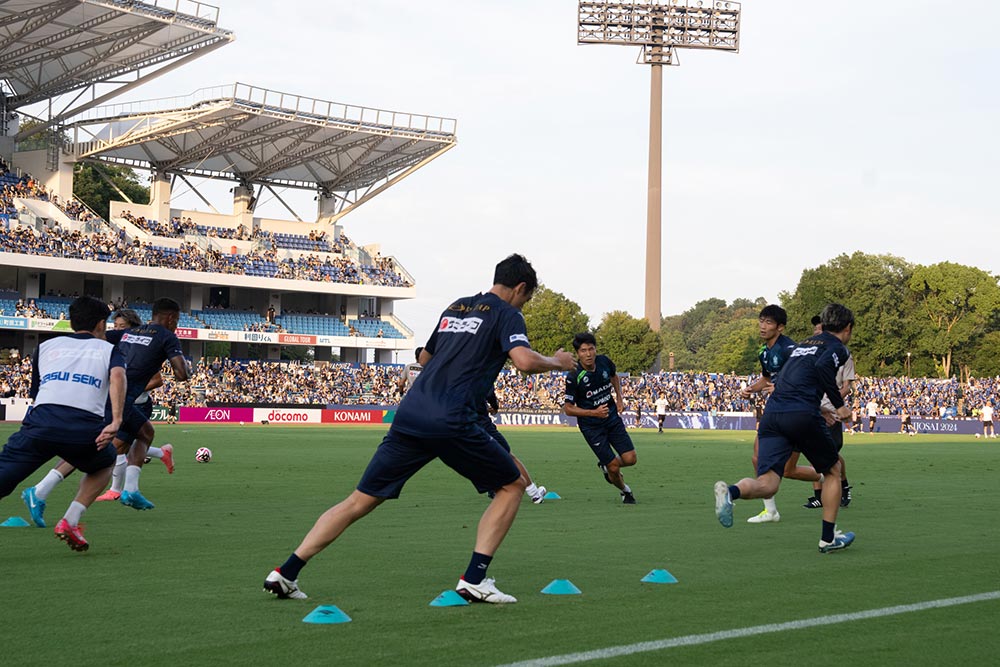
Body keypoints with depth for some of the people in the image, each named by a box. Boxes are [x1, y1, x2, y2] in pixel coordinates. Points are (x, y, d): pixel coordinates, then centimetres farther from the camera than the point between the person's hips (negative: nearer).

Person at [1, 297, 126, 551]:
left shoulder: (46, 346, 28)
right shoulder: (108, 350, 21)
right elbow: (117, 375, -2)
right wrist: (115, 422, -9)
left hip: (40, 422, 1)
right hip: (85, 430, 0)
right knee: (104, 464, 31)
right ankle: (70, 522, 13)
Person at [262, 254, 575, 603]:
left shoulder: (454, 308, 25)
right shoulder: (507, 314, 5)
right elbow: (524, 361, -13)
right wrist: (557, 362, 6)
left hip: (410, 413, 6)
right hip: (451, 422, -6)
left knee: (360, 501, 10)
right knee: (512, 485, 14)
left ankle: (285, 573, 2)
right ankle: (474, 580, 3)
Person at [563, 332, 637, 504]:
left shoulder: (604, 362, -9)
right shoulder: (573, 377, -22)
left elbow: (614, 376, 17)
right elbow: (568, 409, -15)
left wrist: (619, 398, 5)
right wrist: (594, 413, -25)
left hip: (613, 417, 4)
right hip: (591, 426, -4)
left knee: (630, 459, -4)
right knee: (614, 467, -4)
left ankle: (605, 466, 28)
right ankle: (624, 490, 29)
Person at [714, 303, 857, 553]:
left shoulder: (804, 343, 29)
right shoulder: (837, 348, 7)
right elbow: (823, 366, -15)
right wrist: (839, 405, -10)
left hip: (771, 413, 6)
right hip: (802, 415, -6)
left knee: (766, 485, -6)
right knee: (833, 470, 19)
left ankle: (730, 492, -38)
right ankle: (828, 537, 22)